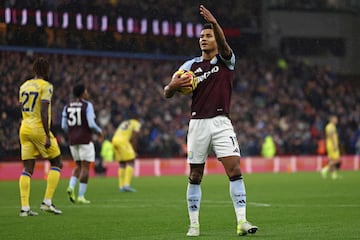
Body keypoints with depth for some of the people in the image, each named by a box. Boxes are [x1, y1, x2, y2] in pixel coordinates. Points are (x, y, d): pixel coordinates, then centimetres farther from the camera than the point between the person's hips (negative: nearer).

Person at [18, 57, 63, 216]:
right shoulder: (46, 86, -8)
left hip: (24, 129, 7)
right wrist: (47, 136, -17)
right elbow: (44, 112, -17)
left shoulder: (24, 86, 13)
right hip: (39, 129, -7)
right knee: (56, 163, 7)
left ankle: (24, 207, -1)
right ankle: (47, 202, -2)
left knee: (27, 169, 6)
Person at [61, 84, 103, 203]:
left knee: (79, 166, 18)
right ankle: (81, 196, -5)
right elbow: (91, 124, -16)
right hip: (85, 140, -6)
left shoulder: (67, 107, 7)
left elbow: (64, 126, 5)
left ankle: (71, 186, -6)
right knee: (85, 167, 0)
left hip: (73, 140, 6)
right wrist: (99, 131, 3)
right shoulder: (87, 105, -9)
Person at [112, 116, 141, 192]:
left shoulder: (124, 123, 33)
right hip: (123, 141, -7)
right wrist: (133, 151, 3)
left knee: (122, 163, 16)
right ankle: (127, 184, -14)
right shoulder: (137, 124, 11)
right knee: (131, 162, -2)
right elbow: (134, 138, -1)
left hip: (114, 140, 7)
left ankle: (121, 186, 13)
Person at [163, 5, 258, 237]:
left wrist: (215, 24, -40)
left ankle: (242, 221, -14)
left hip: (221, 122, -2)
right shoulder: (191, 65, 10)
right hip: (198, 123, 2)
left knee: (235, 170, -13)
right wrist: (173, 85, -16)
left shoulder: (226, 59, 4)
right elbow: (167, 93, 8)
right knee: (195, 176, 5)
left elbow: (224, 44, -20)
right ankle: (194, 224, 13)